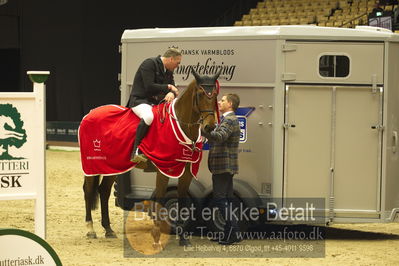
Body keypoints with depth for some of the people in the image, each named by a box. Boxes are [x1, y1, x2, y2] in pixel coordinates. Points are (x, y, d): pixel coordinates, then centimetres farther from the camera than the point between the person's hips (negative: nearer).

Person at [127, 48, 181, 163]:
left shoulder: (168, 71, 16)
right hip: (140, 100, -9)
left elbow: (173, 88, 12)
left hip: (156, 102, 9)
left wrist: (171, 93, -13)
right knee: (148, 116, -39)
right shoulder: (149, 64, -12)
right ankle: (136, 152, -37)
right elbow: (149, 87, -21)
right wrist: (168, 87, -13)